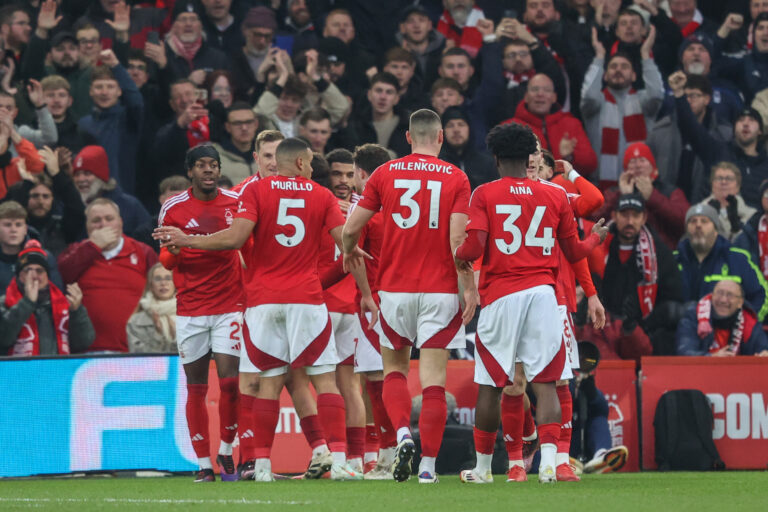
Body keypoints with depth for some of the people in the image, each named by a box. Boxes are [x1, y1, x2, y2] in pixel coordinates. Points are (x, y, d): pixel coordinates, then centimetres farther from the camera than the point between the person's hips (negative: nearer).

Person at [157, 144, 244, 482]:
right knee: (196, 388, 2)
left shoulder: (237, 203, 2)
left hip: (230, 305, 0)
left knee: (229, 381, -9)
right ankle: (204, 464, 8)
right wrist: (172, 251, -16)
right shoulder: (173, 209, 1)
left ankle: (226, 452, 10)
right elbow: (165, 260, 7)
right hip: (189, 310, 0)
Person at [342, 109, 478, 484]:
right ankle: (428, 465, -3)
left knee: (394, 368, 17)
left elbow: (350, 229, 5)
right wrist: (469, 288, -5)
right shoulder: (456, 179, -1)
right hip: (440, 291, -1)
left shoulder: (385, 174, 3)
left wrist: (348, 253, 26)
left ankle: (403, 434, -8)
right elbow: (458, 239, -10)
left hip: (395, 288, 1)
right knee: (433, 378, 0)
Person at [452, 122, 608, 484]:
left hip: (500, 295, -2)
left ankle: (483, 467, 16)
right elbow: (574, 253, 16)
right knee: (545, 382, -1)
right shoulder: (555, 195, 9)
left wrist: (460, 258, 13)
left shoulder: (485, 195, 0)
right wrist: (597, 237, 37)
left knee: (490, 385, 7)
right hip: (542, 292, 2)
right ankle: (548, 461, -16)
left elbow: (474, 246, -10)